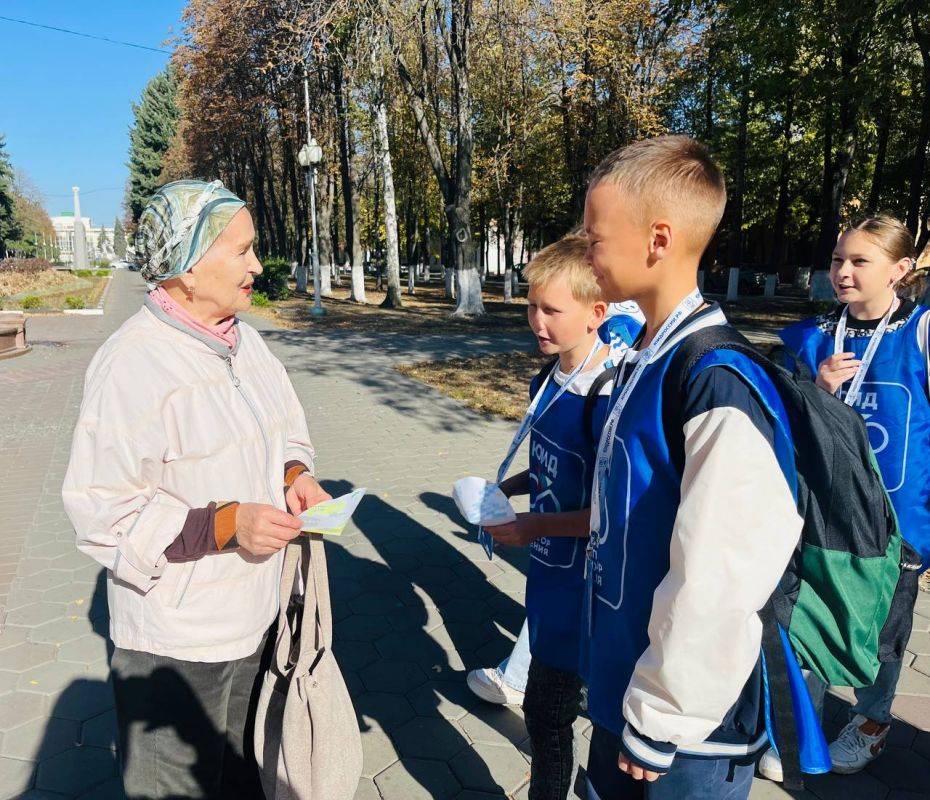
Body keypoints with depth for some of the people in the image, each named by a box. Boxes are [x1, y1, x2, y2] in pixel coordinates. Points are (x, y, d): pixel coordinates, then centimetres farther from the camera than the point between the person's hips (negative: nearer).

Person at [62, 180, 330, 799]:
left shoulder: (243, 339, 3)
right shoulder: (133, 362, -22)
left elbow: (286, 431, 15)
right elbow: (103, 510, -21)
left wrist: (296, 476, -6)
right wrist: (226, 524, -29)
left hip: (252, 614, 7)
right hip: (174, 642, -7)